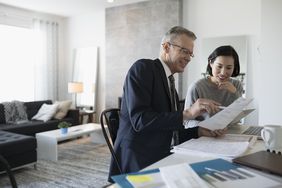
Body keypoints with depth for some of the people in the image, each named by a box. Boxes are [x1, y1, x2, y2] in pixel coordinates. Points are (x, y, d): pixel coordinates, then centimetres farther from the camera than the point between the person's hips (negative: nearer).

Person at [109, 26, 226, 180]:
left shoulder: (168, 82, 15)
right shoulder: (143, 68, -9)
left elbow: (169, 130, 13)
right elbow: (139, 120, -20)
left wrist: (200, 131, -1)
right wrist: (187, 113, -23)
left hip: (159, 159, 8)